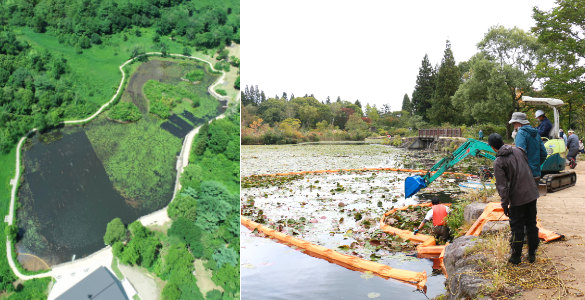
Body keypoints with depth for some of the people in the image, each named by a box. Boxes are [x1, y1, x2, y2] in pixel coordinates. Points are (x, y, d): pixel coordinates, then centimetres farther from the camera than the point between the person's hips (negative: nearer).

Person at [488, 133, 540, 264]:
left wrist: (505, 204, -8)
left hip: (517, 198, -5)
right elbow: (529, 167, 15)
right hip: (532, 194, 5)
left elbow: (502, 186, -16)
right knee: (531, 225, 16)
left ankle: (516, 256, 15)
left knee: (517, 227, 7)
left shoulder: (498, 162, -14)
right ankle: (532, 254, 25)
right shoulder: (518, 150, 3)